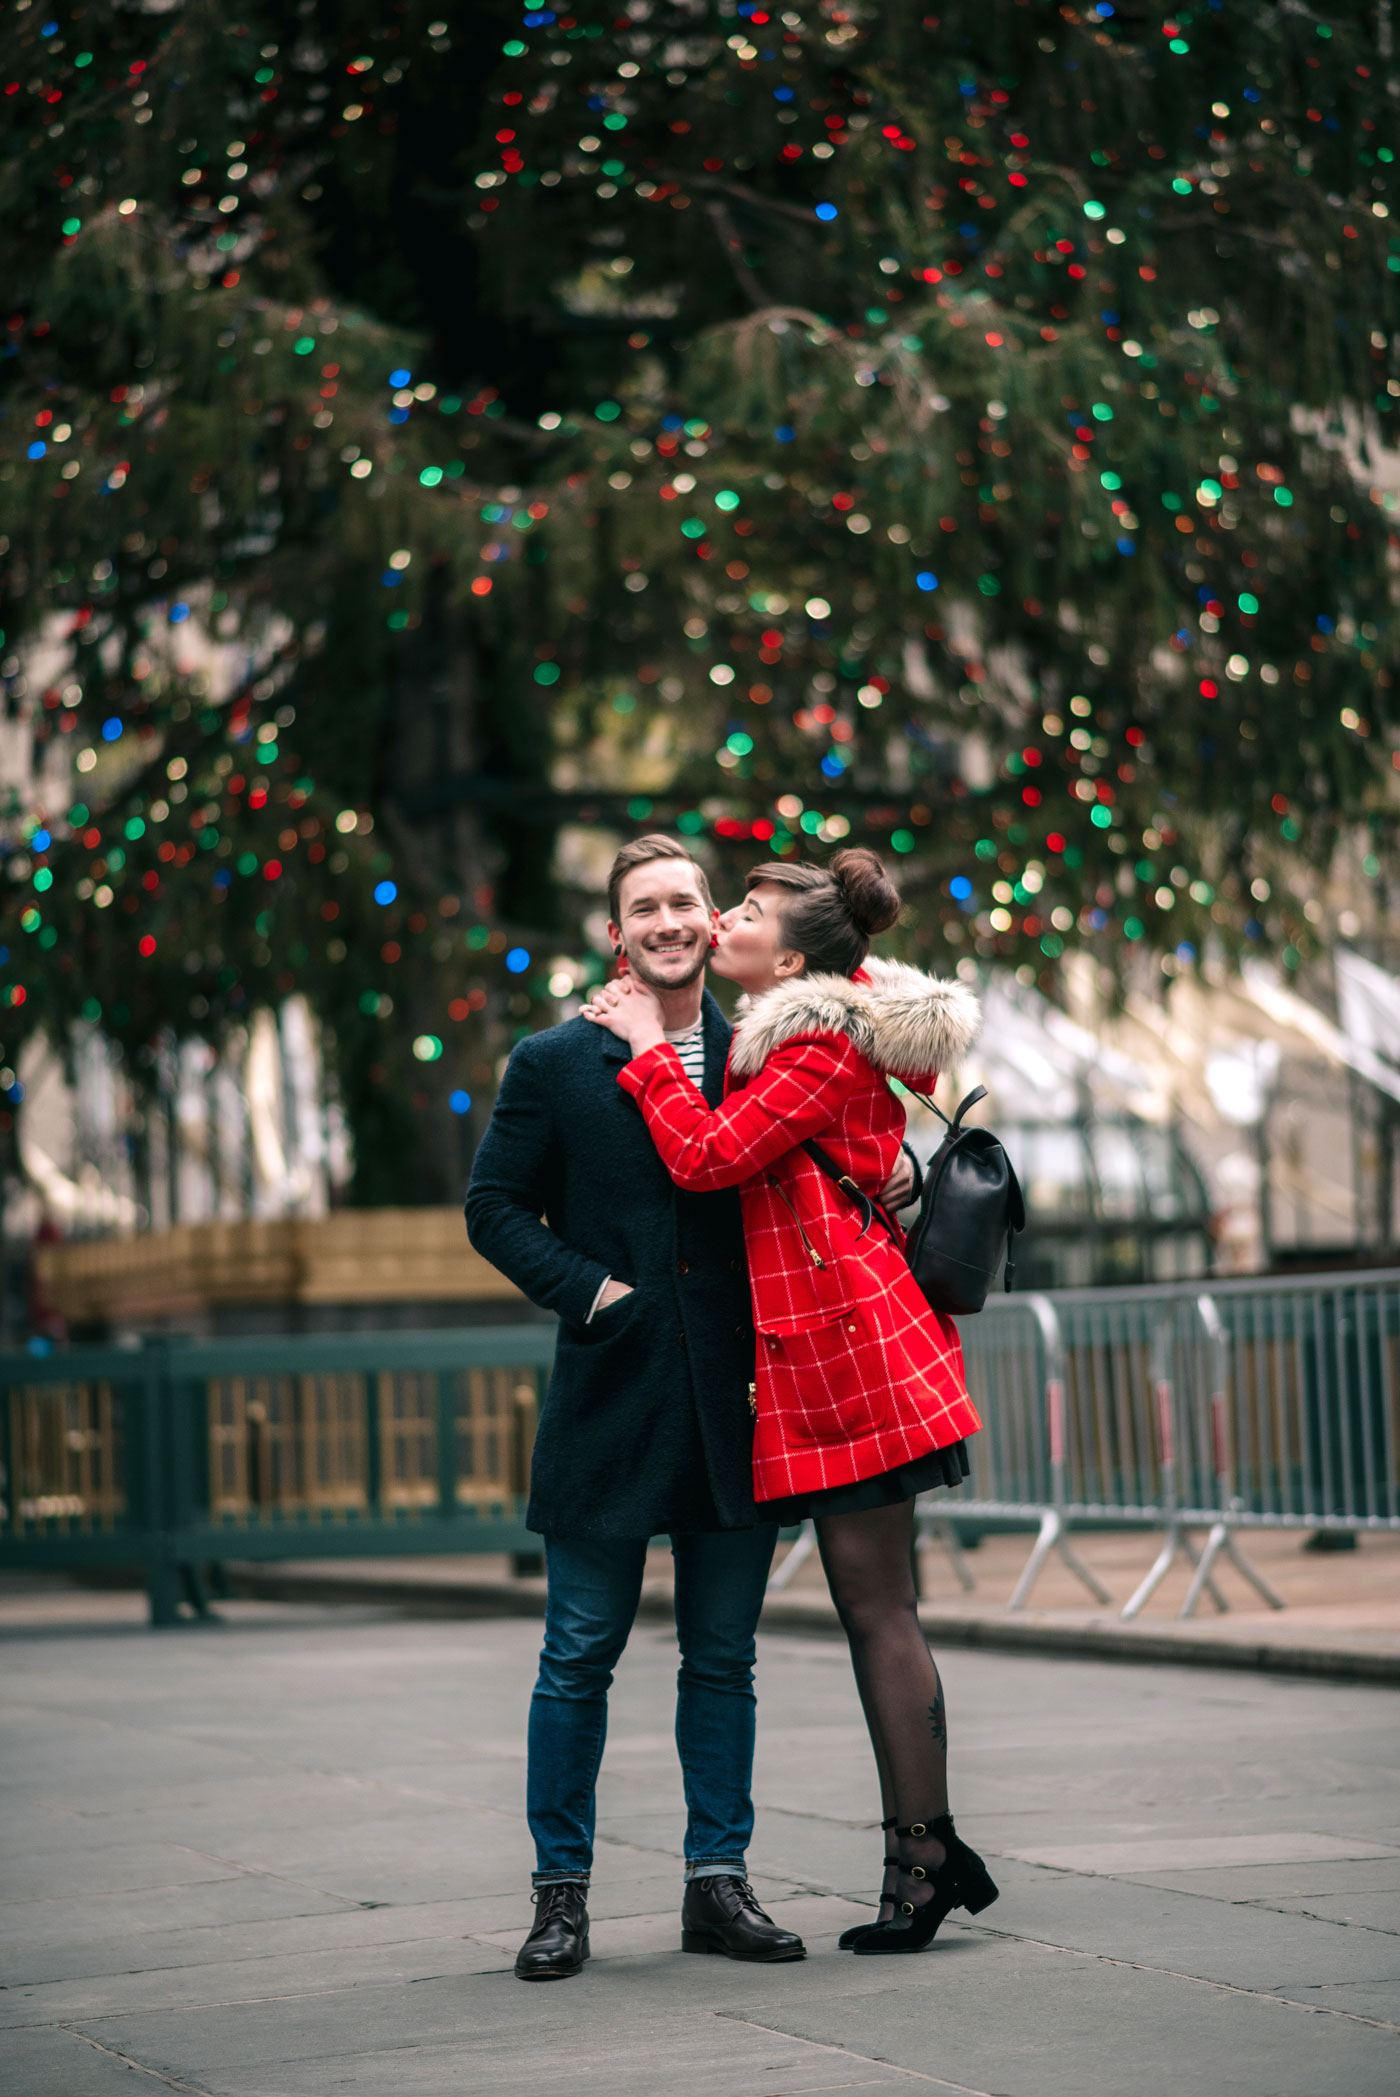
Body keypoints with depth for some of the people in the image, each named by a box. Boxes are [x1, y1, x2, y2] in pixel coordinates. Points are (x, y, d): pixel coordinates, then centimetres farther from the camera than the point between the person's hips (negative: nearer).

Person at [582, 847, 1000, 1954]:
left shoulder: (823, 1051, -11)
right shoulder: (830, 1032, 18)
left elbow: (707, 1155, -19)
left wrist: (649, 1045, -7)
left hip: (846, 1344, -10)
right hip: (835, 1346, 10)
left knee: (878, 1608, -7)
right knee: (874, 1606, 11)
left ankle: (923, 1854, -4)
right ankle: (930, 1850, 15)